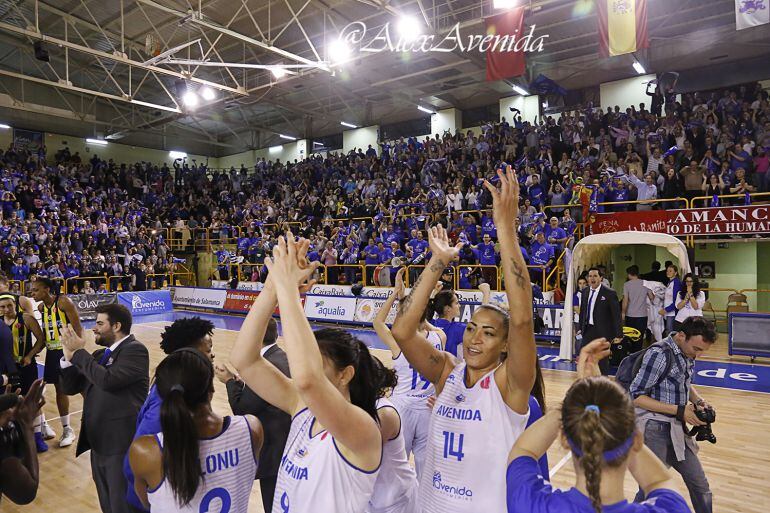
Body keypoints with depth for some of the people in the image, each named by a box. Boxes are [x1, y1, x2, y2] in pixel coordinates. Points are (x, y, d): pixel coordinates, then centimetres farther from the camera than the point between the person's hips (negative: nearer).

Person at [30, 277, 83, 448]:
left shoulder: (63, 302, -15)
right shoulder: (41, 308, 7)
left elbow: (78, 328, -17)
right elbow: (45, 332, 18)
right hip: (53, 352, 7)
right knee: (60, 389, 13)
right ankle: (66, 429, 25)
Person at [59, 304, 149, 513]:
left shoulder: (135, 349, -13)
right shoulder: (99, 354, 13)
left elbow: (108, 379, -26)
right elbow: (70, 387, 14)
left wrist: (78, 352, -13)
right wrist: (69, 354, -1)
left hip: (122, 444, -8)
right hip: (98, 444, 9)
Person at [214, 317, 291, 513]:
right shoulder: (285, 358, 4)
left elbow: (241, 409, -16)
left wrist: (230, 381, -4)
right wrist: (241, 383, 6)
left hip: (275, 451, -9)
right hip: (288, 445, 9)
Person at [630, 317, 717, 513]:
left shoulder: (687, 352, 3)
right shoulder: (659, 354, -21)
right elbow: (636, 396, -19)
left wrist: (698, 400, 0)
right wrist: (679, 410, -19)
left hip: (675, 430, 8)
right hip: (654, 430, -8)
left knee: (700, 486, 17)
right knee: (652, 491, 0)